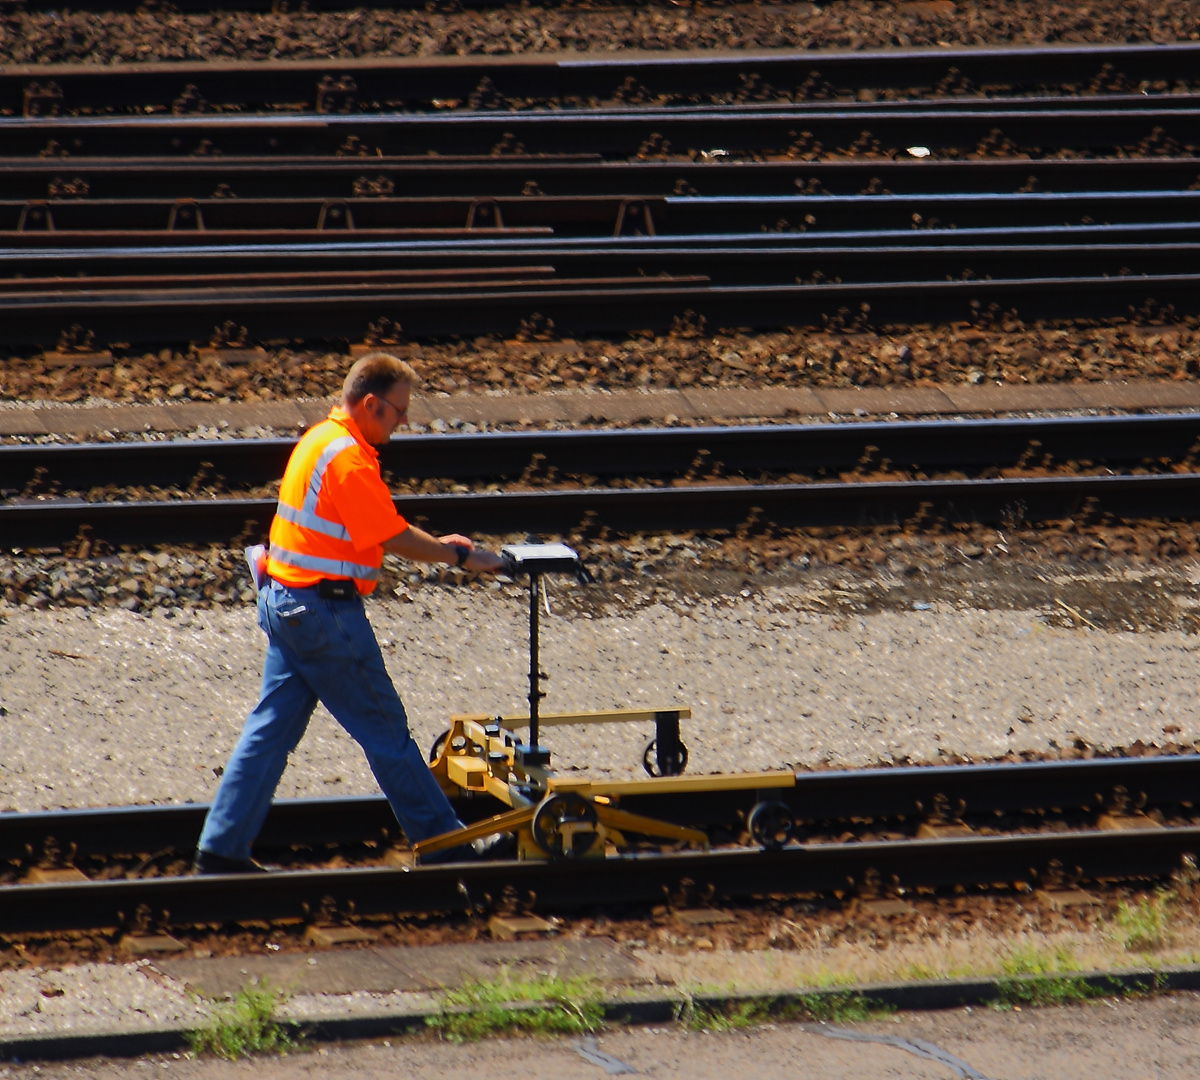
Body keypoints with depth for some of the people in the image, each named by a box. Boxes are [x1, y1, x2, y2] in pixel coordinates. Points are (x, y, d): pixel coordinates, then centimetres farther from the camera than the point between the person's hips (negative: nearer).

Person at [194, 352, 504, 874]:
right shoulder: (350, 458, -19)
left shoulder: (320, 440, 13)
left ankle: (221, 849, 7)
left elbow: (372, 530, 21)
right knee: (384, 729, 1)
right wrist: (459, 557, -6)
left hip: (285, 601, 10)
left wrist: (435, 543, 17)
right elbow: (393, 538, -17)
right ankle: (441, 839, 11)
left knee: (272, 727, 9)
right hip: (324, 610, -10)